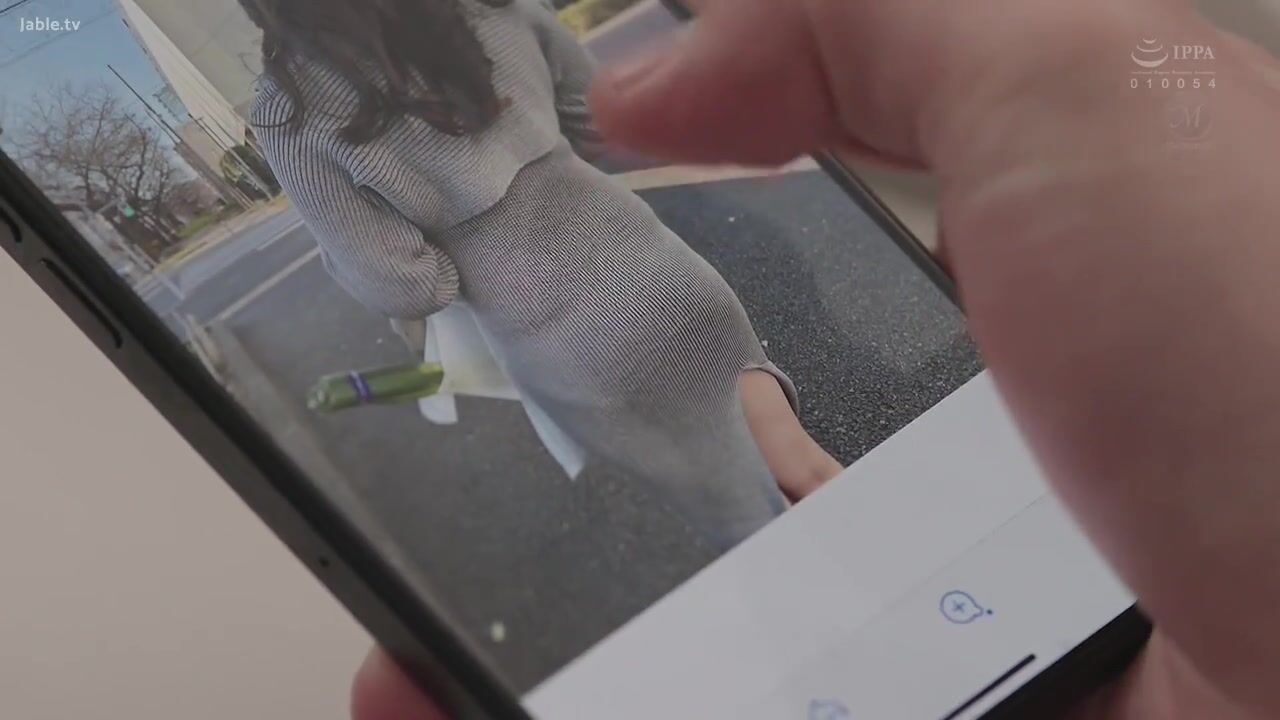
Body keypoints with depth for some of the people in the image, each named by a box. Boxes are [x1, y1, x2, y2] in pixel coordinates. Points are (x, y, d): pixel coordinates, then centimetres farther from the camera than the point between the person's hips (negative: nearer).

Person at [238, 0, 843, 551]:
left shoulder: (291, 114, -15)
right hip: (646, 271, 3)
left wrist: (335, 252, 7)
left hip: (573, 352, -3)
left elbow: (404, 288, -13)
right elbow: (597, 121, 9)